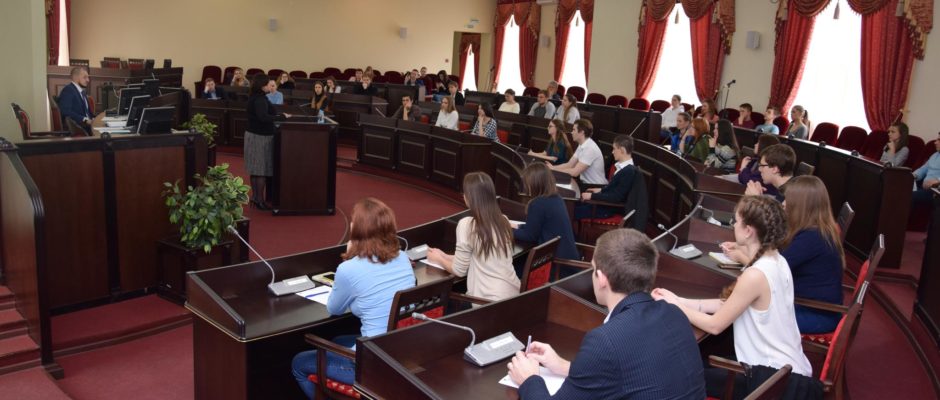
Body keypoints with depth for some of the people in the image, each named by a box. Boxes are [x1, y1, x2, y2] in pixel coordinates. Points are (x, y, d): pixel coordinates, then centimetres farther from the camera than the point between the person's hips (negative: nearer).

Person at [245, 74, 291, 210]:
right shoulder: (260, 99, -19)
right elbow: (263, 117, -31)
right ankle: (260, 200, -2)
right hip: (261, 137, -10)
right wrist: (282, 117, -27)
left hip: (253, 134, 10)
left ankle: (255, 197, 18)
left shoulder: (255, 97, 12)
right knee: (262, 170, -5)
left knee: (255, 169, 12)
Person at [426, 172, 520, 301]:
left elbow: (459, 270, -5)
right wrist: (445, 256, 24)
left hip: (490, 299, -6)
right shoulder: (503, 221, 5)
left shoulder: (467, 224, -14)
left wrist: (438, 259, 15)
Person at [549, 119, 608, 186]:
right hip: (586, 183, 8)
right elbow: (569, 165, 9)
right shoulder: (581, 146, 8)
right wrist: (553, 167, -6)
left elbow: (575, 172, -24)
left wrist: (553, 169, -16)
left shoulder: (590, 148, -22)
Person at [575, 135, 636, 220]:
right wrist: (601, 190, 13)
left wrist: (592, 196, -22)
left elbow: (616, 197, -26)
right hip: (606, 202, 10)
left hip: (610, 208, -10)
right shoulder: (624, 167, 6)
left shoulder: (629, 171, -24)